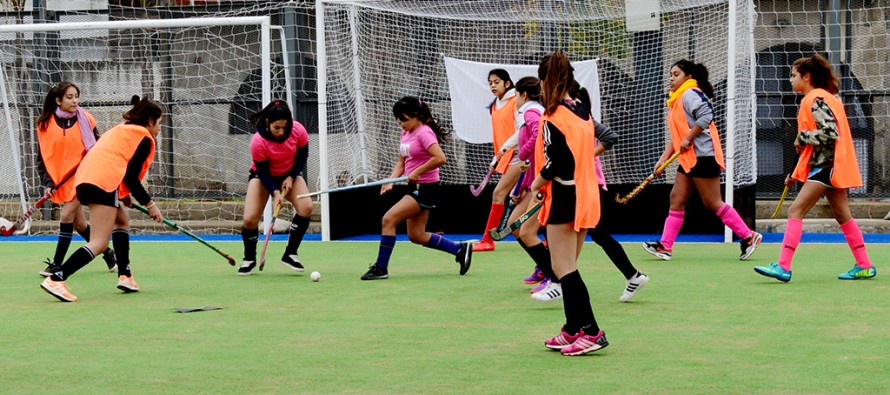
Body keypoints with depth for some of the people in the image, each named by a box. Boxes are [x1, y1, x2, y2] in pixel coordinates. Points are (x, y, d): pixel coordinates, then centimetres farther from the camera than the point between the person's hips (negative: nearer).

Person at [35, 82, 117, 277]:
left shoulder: (85, 119, -5)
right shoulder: (46, 124, -2)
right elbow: (42, 157, 2)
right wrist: (47, 183, -7)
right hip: (61, 179, 3)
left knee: (67, 215, -16)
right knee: (79, 224, 6)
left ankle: (57, 265, -10)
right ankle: (107, 253, 28)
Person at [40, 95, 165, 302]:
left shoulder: (121, 130, 30)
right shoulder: (144, 138, 4)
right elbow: (131, 176, -4)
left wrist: (124, 194, 23)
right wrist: (149, 203, 3)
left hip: (85, 179, 9)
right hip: (103, 183, -9)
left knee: (122, 220, 27)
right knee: (99, 244, -12)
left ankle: (125, 276, 21)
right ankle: (56, 279, -26)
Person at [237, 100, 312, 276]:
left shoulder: (298, 131, -24)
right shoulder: (258, 142, -32)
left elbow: (302, 156, -6)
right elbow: (262, 171, -21)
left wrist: (291, 177, -17)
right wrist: (275, 192, -33)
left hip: (290, 175, 2)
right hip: (263, 176, -2)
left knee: (306, 207, -24)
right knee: (250, 219, -19)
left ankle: (290, 254, -7)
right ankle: (249, 259, 10)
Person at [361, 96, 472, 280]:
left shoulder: (424, 133, -15)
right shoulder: (405, 134, 12)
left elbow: (440, 158, -26)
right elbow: (401, 162, 18)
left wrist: (417, 172, -21)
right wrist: (391, 180, 1)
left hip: (425, 188, -10)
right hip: (414, 187, 10)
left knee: (389, 219, -17)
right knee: (416, 236, 11)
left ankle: (381, 268, -11)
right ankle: (460, 249, 23)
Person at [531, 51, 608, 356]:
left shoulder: (553, 118, -15)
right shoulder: (583, 113, 10)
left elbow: (556, 162, -21)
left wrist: (537, 185, -3)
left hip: (564, 198, -8)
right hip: (586, 197, 8)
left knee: (564, 268, -5)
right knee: (568, 266, 16)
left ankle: (591, 331, -12)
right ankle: (573, 330, 20)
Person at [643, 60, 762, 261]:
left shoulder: (690, 94, -9)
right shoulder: (677, 100, 20)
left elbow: (706, 115, -25)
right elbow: (676, 137, 22)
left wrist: (688, 138, -21)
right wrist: (663, 159, 16)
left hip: (703, 156, -10)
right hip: (689, 159, 10)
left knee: (712, 203, -8)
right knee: (676, 199, 5)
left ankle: (748, 237, 0)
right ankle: (665, 246, 4)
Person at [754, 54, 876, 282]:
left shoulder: (816, 99, -14)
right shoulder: (820, 98, 17)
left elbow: (831, 132, -25)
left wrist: (802, 138, -13)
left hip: (826, 167, -11)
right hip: (830, 165, 11)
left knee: (796, 211, -14)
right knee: (842, 215, 15)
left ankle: (783, 267, -19)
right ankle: (864, 266, 19)